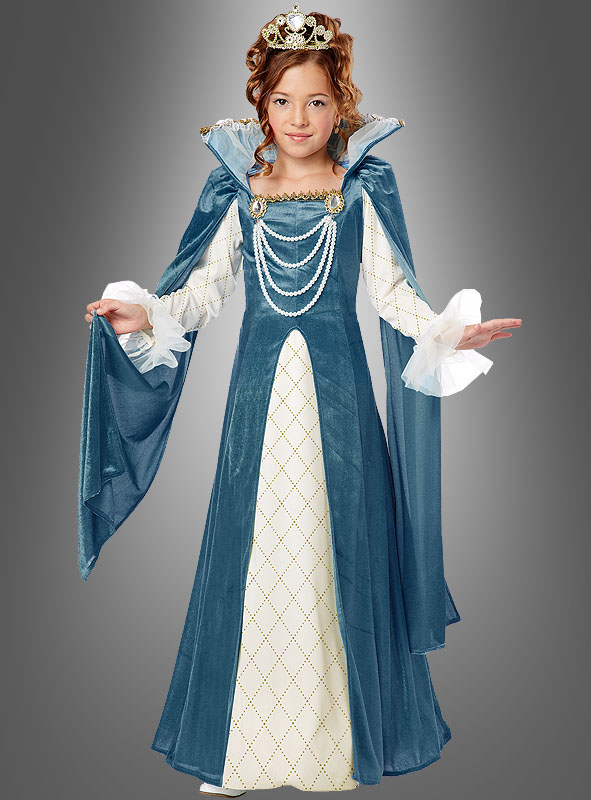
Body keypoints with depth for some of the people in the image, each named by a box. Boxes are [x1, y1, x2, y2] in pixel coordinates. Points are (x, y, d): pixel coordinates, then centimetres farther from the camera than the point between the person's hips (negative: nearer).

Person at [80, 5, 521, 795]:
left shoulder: (363, 192, 3)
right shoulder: (240, 192, 8)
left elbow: (393, 291, 0)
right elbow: (205, 288, 8)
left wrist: (447, 332, -16)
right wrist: (146, 316, -8)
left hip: (336, 389, -1)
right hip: (261, 385, 2)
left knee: (333, 550, 4)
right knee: (251, 552, 5)